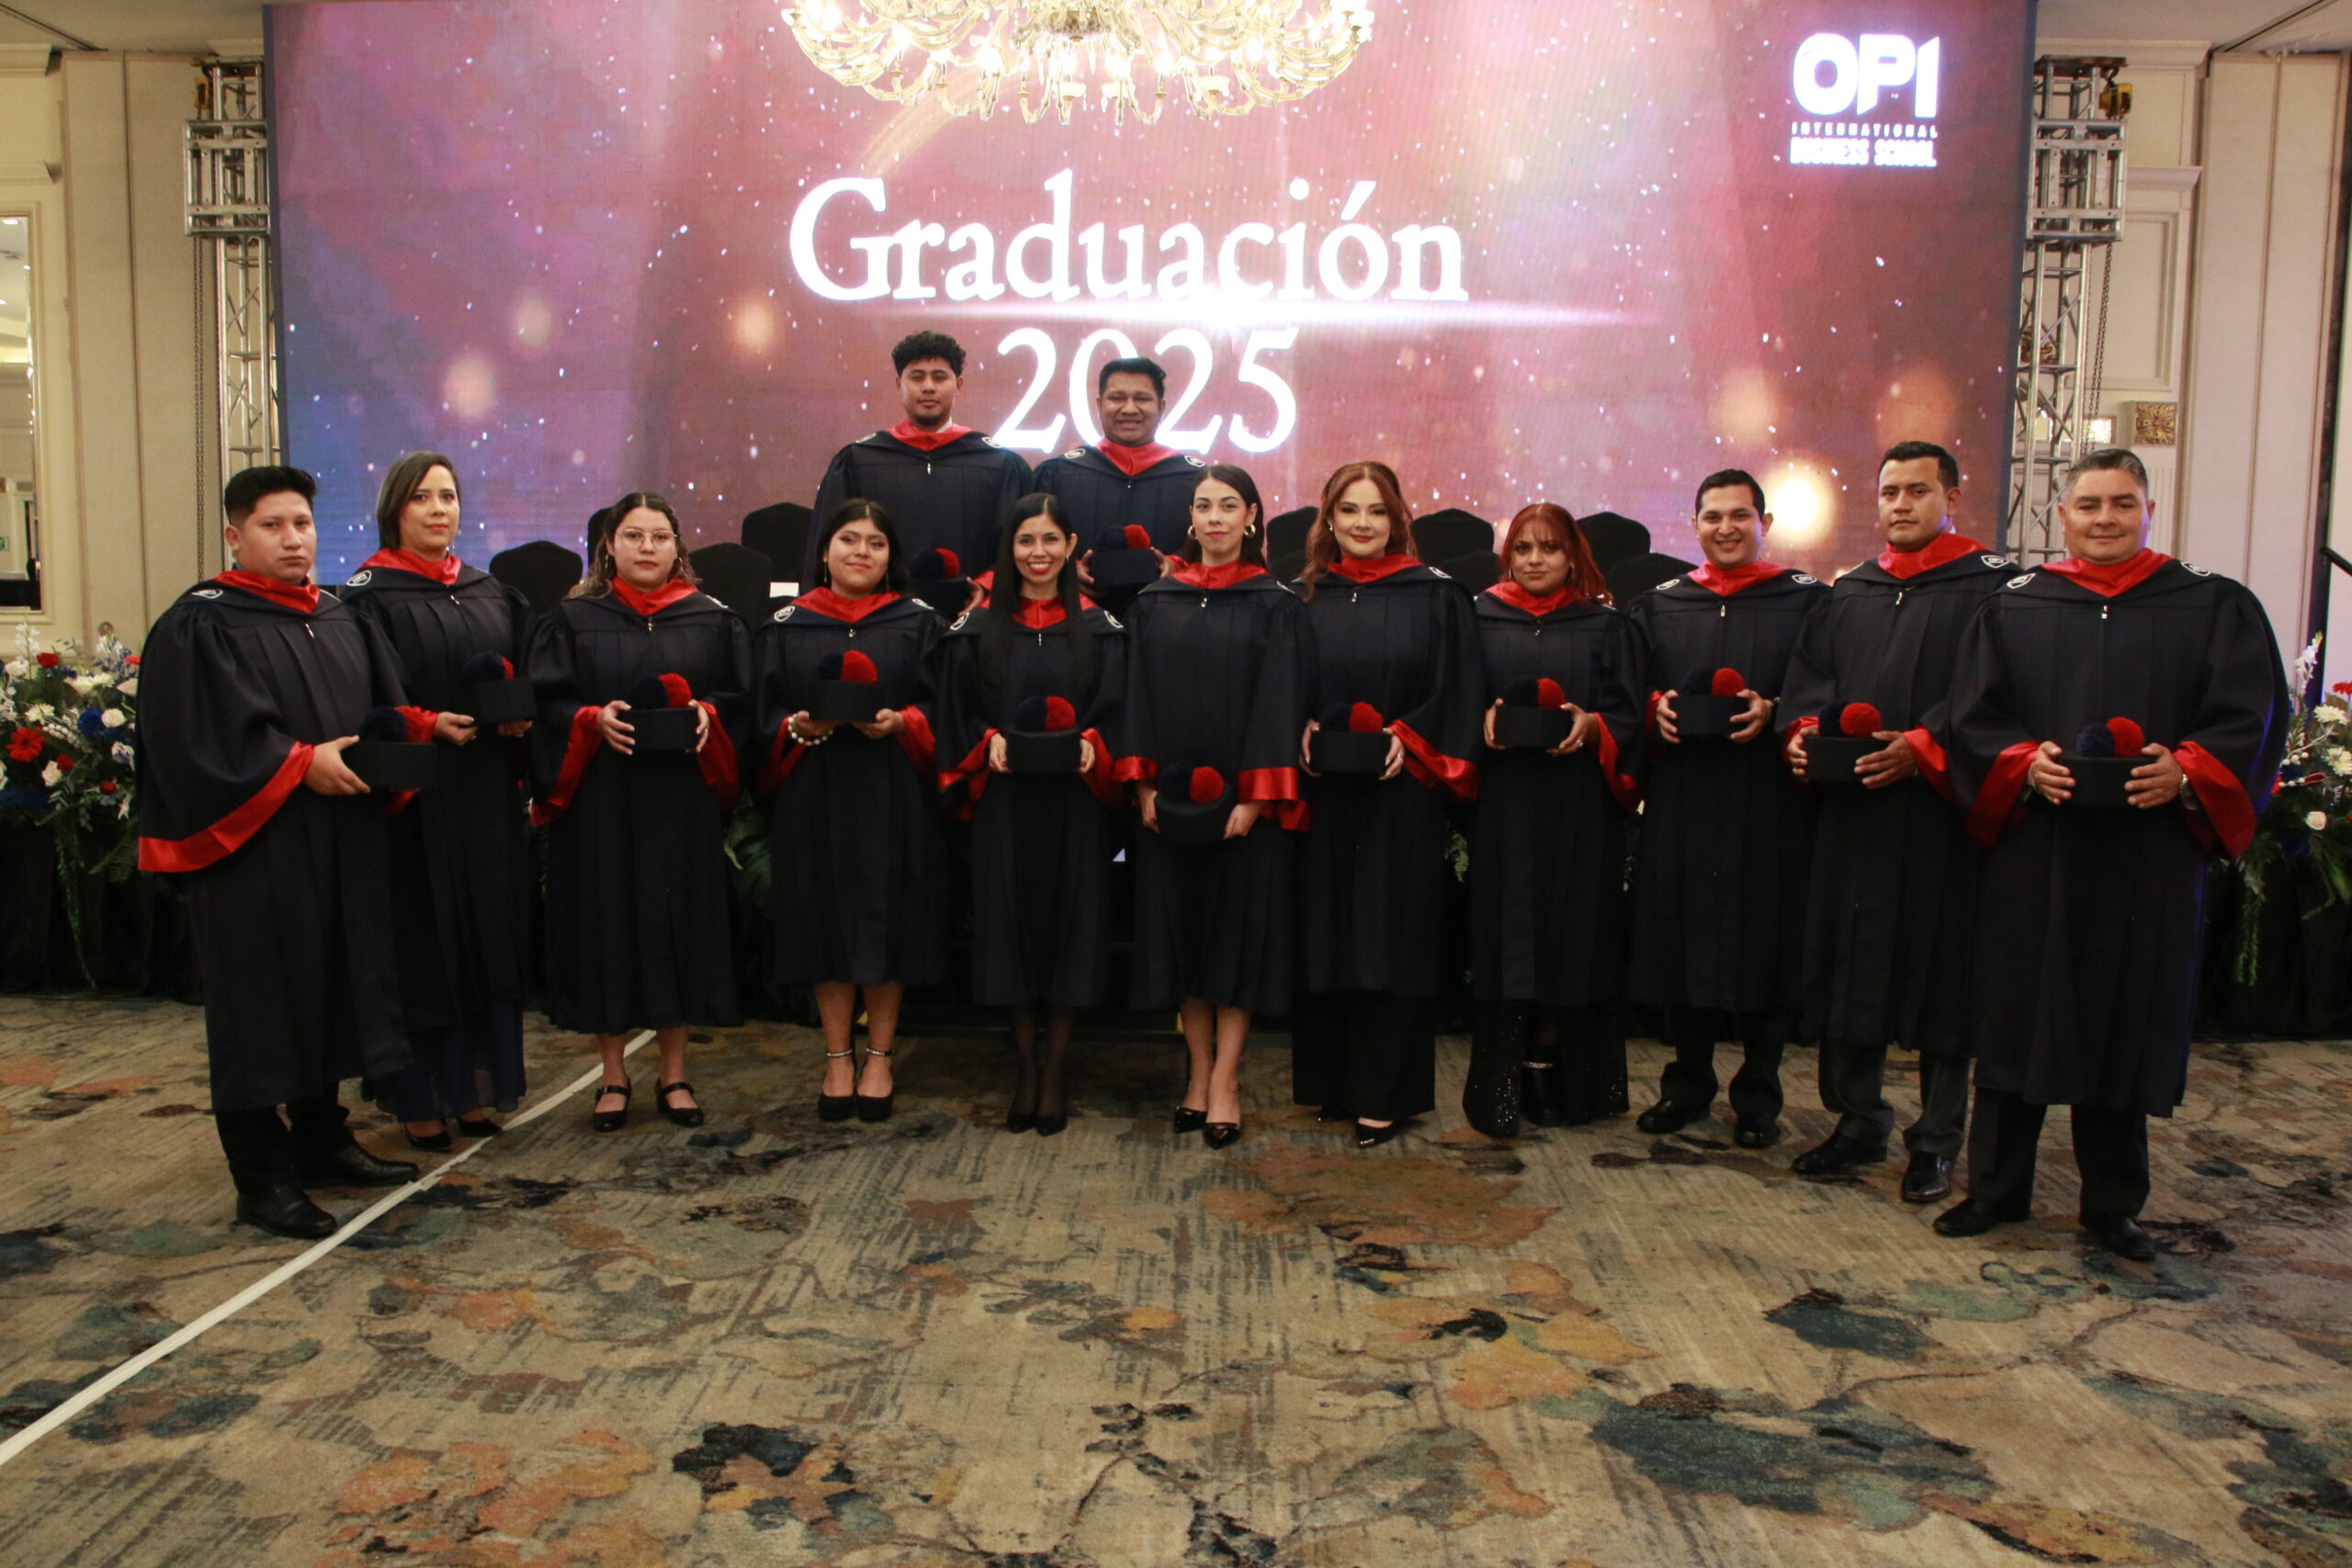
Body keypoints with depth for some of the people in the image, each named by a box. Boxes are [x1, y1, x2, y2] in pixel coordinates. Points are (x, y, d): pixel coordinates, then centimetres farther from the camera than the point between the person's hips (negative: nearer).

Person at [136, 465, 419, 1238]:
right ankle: (263, 1179, 6)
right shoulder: (199, 626, -7)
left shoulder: (342, 621, 14)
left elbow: (387, 713, 12)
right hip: (255, 852, -7)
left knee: (335, 987, 12)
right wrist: (302, 762, -19)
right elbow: (202, 736, -16)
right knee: (261, 1003, -1)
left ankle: (321, 1139, 26)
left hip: (342, 849, 7)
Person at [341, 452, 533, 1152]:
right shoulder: (370, 596, -3)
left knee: (487, 936, 8)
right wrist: (426, 724, -22)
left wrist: (518, 715, -4)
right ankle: (419, 1100, 10)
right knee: (422, 946, -1)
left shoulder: (491, 593, 13)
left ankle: (470, 1088, 19)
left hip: (487, 798, 5)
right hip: (415, 800, -5)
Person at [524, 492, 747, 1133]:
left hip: (682, 800, 1)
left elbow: (738, 698, 6)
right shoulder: (572, 620, 5)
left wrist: (707, 715, -14)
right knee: (606, 928, 2)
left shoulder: (713, 620, 8)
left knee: (679, 927, 4)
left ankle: (674, 1074, 17)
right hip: (599, 802, -1)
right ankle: (613, 1077, 16)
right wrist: (593, 720, -18)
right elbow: (546, 703, 0)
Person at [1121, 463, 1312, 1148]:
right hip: (1170, 794, 3)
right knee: (1181, 925, 6)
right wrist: (1144, 785, -5)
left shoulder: (1275, 606, 0)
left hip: (1242, 799, -3)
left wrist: (1254, 796, -15)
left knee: (1238, 928, 0)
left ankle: (1224, 1083, 6)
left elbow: (1278, 702, -6)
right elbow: (1138, 694, 5)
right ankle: (1198, 1071, 17)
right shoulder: (1154, 603, 9)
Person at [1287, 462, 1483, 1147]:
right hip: (1322, 791, 3)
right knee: (1324, 932, 6)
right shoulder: (1305, 597, 10)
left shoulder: (1435, 595, 3)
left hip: (1402, 794, -2)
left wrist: (1408, 738, -14)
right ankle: (1331, 1081, 18)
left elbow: (1455, 689, -1)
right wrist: (1300, 733, -7)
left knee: (1392, 937, -1)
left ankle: (1382, 1094, 7)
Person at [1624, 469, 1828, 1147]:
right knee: (1682, 938, 6)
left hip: (1769, 806, -2)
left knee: (1763, 941, 1)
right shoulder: (1659, 605, 13)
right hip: (1680, 802, 3)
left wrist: (1772, 712, -18)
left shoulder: (1807, 601, 4)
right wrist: (1655, 707, -7)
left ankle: (1758, 1096, 15)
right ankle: (1687, 1084, 21)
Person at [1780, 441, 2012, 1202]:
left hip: (1939, 814, -5)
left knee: (1938, 968, 2)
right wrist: (1803, 729, -7)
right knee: (1850, 964, 9)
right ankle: (1858, 1120, 22)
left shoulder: (1993, 587, -1)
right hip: (1850, 811, 5)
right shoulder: (1850, 593, 17)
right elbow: (1809, 674, 13)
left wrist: (1921, 749, -22)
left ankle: (1937, 1141, 13)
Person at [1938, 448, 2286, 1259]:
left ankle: (2114, 1204, 21)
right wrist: (2024, 764, -17)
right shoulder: (2012, 610, 7)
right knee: (2016, 1016, 5)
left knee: (2126, 1022, 7)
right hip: (2032, 851, 0)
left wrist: (2186, 772, -18)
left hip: (2149, 858, 0)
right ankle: (1996, 1187, 18)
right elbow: (1973, 715, 2)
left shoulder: (2214, 607, 7)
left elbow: (2250, 715, -1)